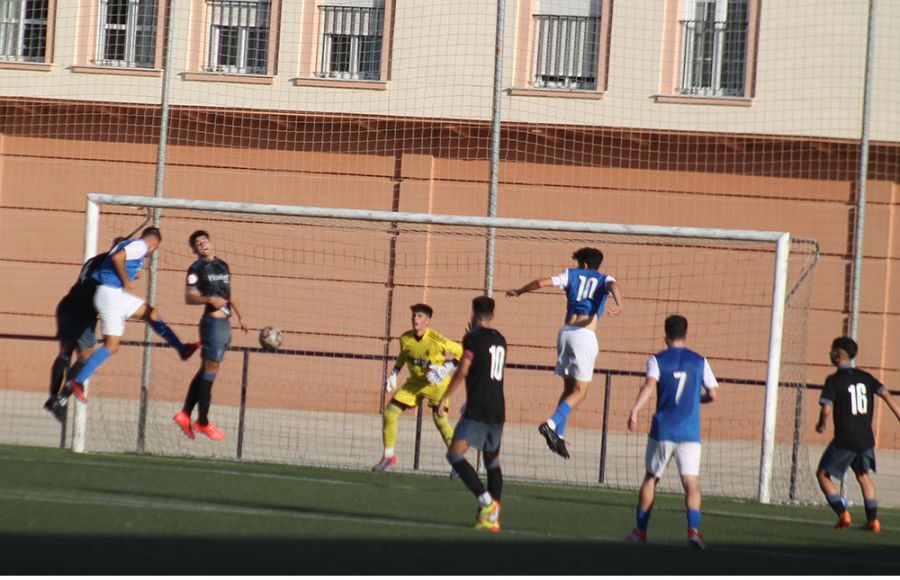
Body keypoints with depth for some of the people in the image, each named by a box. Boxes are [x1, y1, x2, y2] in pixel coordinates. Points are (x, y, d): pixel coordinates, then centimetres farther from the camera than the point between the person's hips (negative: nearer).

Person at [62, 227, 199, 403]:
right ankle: (77, 382, -10)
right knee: (111, 346, -10)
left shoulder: (132, 244, 20)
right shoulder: (140, 245, -8)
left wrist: (133, 276, 13)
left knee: (152, 314, 18)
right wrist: (126, 281, -14)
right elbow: (117, 258, -24)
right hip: (110, 294, -10)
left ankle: (182, 349, 25)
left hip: (118, 294, 10)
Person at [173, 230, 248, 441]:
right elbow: (189, 297, -12)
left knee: (205, 371, 11)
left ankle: (185, 414, 16)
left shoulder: (223, 266, 18)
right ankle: (203, 422, -1)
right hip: (213, 322, -8)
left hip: (225, 324, 8)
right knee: (209, 370, -6)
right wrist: (209, 299, -27)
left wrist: (240, 316, 27)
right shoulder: (197, 269, -5)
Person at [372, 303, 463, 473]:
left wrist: (446, 368, -27)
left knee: (440, 419, -20)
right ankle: (388, 456, 15)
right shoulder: (405, 338, -10)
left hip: (436, 383, -5)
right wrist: (393, 374, 6)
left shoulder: (437, 341, -27)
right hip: (415, 382, 5)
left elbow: (460, 351, -17)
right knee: (389, 412, -2)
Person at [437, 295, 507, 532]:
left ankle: (487, 501, -23)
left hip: (477, 409, -7)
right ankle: (492, 517, 7)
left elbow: (463, 371, -12)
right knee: (492, 461, 15)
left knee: (455, 455, -8)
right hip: (498, 409, 7)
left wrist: (444, 398, -6)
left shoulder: (473, 338, -5)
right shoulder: (500, 340, 15)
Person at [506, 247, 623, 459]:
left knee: (569, 388, 13)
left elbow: (542, 282, 6)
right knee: (580, 392, -1)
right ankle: (552, 424, -20)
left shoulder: (572, 275, 16)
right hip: (585, 335, -4)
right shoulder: (604, 280, 11)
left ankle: (558, 434, 6)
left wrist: (518, 292, 22)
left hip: (566, 332, 4)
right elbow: (613, 286, -13)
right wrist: (619, 305, -33)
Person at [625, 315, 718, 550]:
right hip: (689, 433, 0)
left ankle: (640, 530, 23)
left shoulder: (657, 360, 1)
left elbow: (650, 385, -18)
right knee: (691, 483, -5)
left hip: (662, 431, 0)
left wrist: (635, 411, -30)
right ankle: (693, 528, -27)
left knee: (651, 478, 17)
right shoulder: (699, 361, 6)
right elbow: (712, 395, 8)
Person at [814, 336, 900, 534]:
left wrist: (821, 425, 2)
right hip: (866, 439, 6)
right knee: (863, 475, 25)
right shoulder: (864, 377, 8)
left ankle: (842, 514, -6)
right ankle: (873, 520, 21)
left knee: (823, 474, 8)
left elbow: (826, 410, -17)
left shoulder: (834, 380, -9)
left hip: (845, 439, -6)